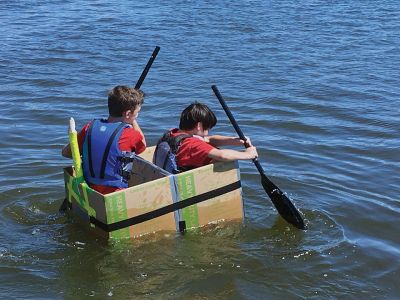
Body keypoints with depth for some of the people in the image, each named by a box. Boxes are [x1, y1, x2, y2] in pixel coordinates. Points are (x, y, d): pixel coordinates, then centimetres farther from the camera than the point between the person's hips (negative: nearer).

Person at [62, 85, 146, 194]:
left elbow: (66, 152, 12)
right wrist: (133, 121, 18)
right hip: (115, 194, -6)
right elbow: (142, 144, 13)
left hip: (89, 189, 6)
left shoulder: (90, 127, 1)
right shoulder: (130, 134, -12)